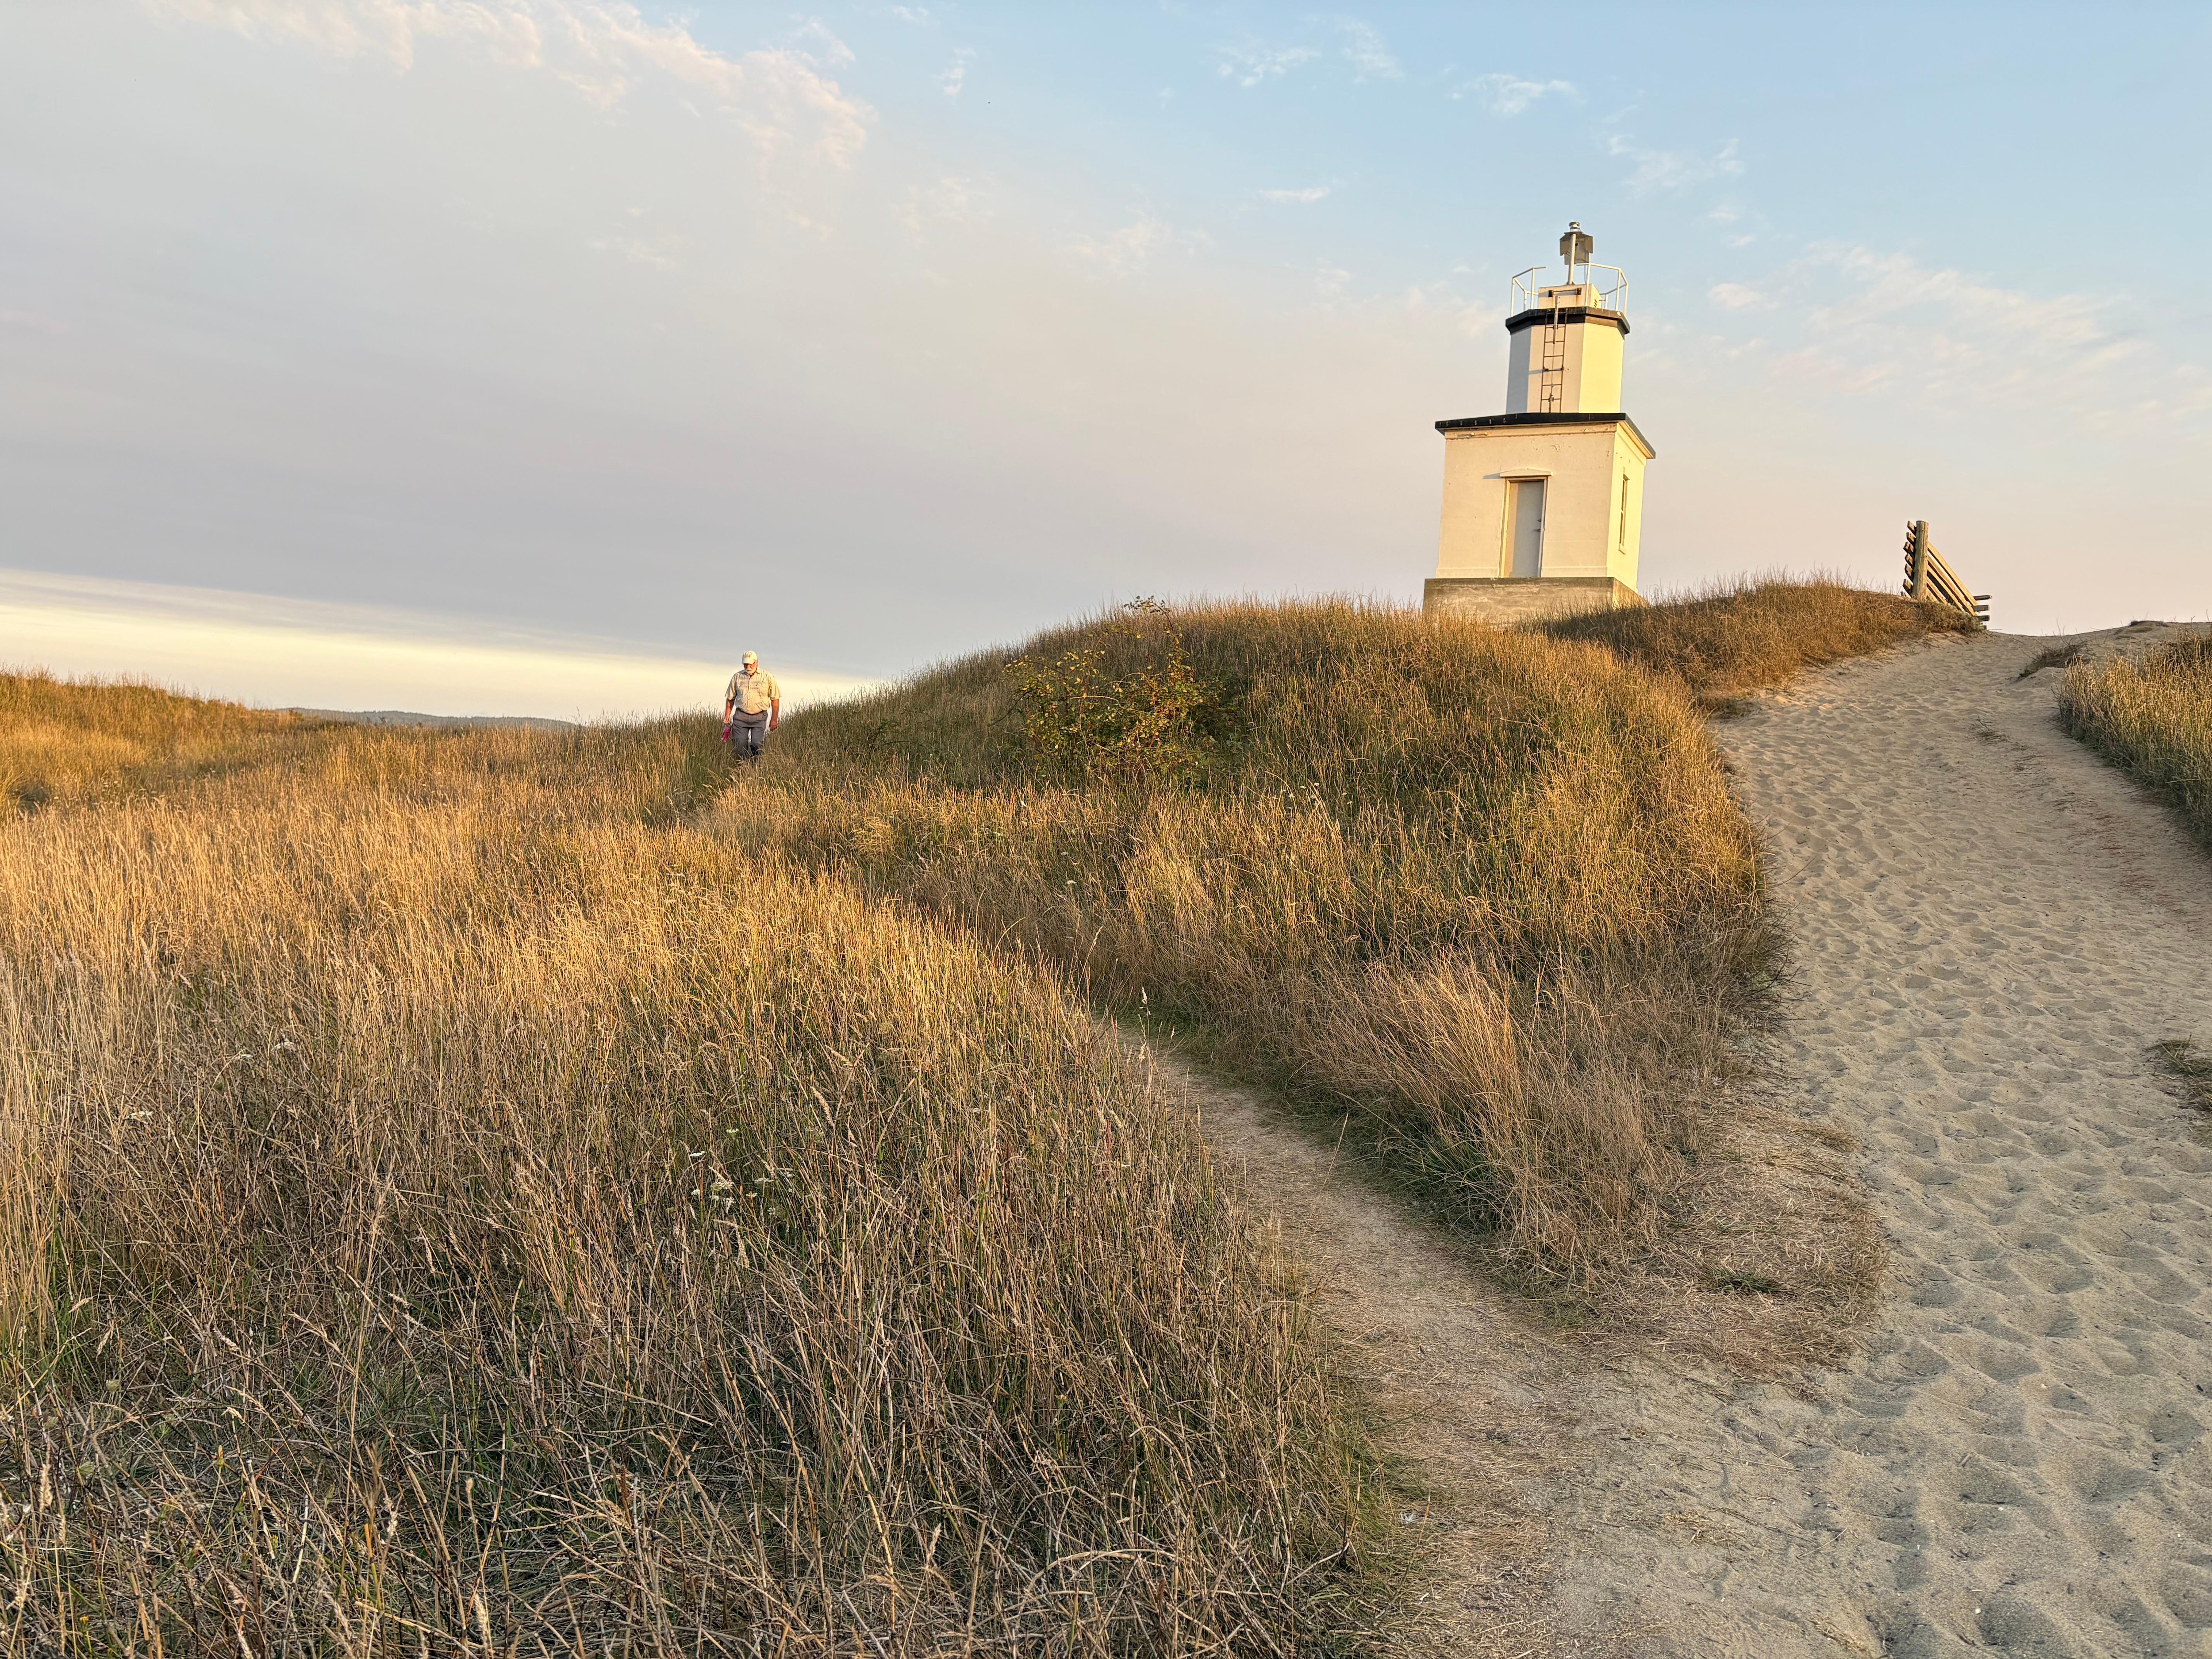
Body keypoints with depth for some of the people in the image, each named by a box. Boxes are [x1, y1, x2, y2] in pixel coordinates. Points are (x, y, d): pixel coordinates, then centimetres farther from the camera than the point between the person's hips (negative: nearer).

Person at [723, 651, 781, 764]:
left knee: (757, 744, -13)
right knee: (739, 745, -4)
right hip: (741, 716, 2)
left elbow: (775, 700, 3)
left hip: (759, 717, -2)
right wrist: (727, 717, 9)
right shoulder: (737, 677, 8)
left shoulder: (768, 678, 1)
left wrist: (774, 720, -1)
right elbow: (730, 699, 15)